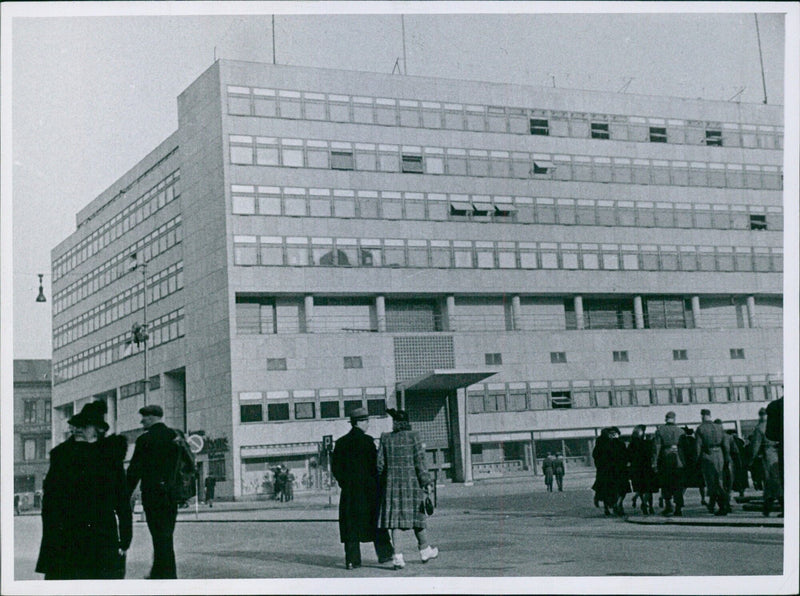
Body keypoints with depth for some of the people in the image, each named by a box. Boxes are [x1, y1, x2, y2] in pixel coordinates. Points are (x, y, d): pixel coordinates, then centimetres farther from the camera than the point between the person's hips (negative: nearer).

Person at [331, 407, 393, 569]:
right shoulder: (367, 440, -9)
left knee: (351, 524, 4)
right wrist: (377, 483, 1)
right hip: (368, 489, -4)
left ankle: (352, 560, 1)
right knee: (376, 520, 9)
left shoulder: (341, 442, 7)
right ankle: (384, 553, 15)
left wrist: (344, 483, 15)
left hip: (348, 490, 4)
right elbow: (375, 464, -11)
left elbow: (335, 467, 7)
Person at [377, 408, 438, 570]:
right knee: (416, 514, 12)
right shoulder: (413, 437, -4)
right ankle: (425, 550, 27)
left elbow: (380, 463, 3)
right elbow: (420, 461, -7)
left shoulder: (386, 438, 2)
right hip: (411, 481, -1)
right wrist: (426, 482, -3)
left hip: (391, 482, 2)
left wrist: (381, 483, 13)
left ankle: (397, 555, -6)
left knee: (395, 517, 1)